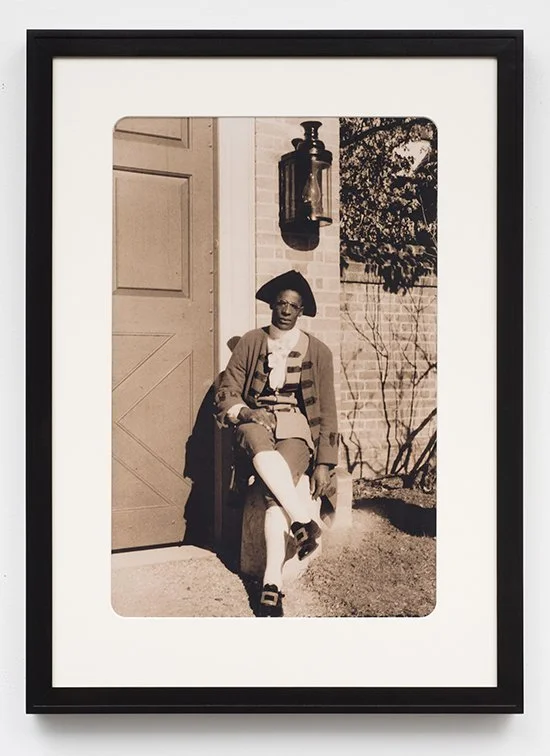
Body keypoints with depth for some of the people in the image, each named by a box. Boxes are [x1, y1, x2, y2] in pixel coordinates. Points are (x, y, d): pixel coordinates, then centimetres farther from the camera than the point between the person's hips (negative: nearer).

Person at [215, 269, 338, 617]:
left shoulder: (318, 351, 8)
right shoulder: (251, 342, 10)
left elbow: (327, 410, 6)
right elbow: (227, 393, 8)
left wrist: (324, 464, -2)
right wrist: (246, 411, -16)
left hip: (297, 427, -1)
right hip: (255, 421, 1)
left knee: (276, 491, -31)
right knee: (264, 453, -39)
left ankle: (273, 584, -31)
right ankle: (304, 522, -36)